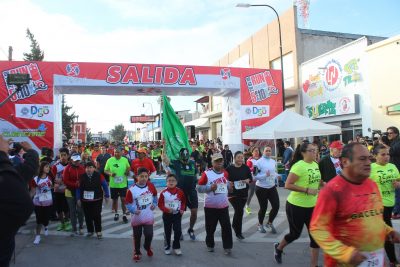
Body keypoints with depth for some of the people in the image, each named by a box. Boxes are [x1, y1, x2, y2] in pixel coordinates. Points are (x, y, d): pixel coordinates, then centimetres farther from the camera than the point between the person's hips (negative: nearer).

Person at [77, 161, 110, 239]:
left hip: (97, 200, -2)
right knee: (88, 216, 9)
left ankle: (98, 231, 12)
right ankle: (90, 231, 24)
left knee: (97, 215, -1)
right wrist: (79, 199, 4)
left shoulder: (98, 176, -7)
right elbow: (78, 188, 5)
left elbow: (105, 185, 1)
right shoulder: (82, 177, -3)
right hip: (85, 200, 2)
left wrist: (107, 196, 3)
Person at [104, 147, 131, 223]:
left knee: (123, 199, -1)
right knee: (115, 199, 14)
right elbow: (105, 170, 1)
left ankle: (124, 215, 12)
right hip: (113, 184, 1)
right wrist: (110, 174, -18)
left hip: (123, 184, -1)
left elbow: (128, 167, 12)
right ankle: (116, 213, 34)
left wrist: (128, 171, -9)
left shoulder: (125, 160, -4)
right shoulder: (110, 160, -6)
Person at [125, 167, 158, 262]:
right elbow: (128, 203, -11)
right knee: (137, 236, 14)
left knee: (149, 234, 0)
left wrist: (154, 204, -2)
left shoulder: (151, 186, -8)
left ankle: (147, 247, 33)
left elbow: (155, 196, 12)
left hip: (149, 217, 1)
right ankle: (137, 252, 37)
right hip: (136, 218, -1)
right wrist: (133, 210, -27)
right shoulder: (132, 189, -19)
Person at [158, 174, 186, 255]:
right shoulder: (163, 193, -12)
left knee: (178, 231, -1)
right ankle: (167, 247, 28)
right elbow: (160, 204, -7)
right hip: (167, 215, -1)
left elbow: (183, 202, 8)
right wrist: (167, 209, -21)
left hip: (177, 215, 1)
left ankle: (176, 247, 18)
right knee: (167, 232, 11)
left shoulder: (180, 192, -6)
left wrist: (182, 209, -5)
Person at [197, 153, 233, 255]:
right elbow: (199, 188, -9)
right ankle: (210, 245, 30)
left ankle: (227, 247, 14)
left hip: (223, 205, 3)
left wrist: (230, 185, 1)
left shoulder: (225, 173, 5)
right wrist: (210, 187, -22)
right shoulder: (206, 173, -10)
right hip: (210, 206, -3)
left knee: (226, 226, 2)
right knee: (210, 227, 10)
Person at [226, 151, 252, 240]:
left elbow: (251, 178, 9)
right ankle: (238, 232, 2)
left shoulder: (246, 168, 2)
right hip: (233, 193, -4)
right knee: (239, 211, -14)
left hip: (244, 193, 4)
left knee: (239, 211, 15)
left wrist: (248, 180, -12)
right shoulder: (230, 168, -7)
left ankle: (235, 225, 42)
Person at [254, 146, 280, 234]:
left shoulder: (274, 162, 7)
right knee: (263, 208, 5)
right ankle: (260, 224, 31)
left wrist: (276, 176, -1)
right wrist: (265, 175, -27)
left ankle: (269, 223, 25)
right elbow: (255, 176, -16)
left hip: (272, 187, 5)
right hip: (261, 188, -5)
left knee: (276, 206, 0)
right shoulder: (259, 162, -13)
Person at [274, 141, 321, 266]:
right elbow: (287, 185, -24)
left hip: (312, 206, 7)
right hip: (296, 206, -7)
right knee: (295, 234, 10)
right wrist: (307, 190, -26)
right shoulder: (299, 166, -21)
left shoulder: (315, 164, 2)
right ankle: (278, 248, 39)